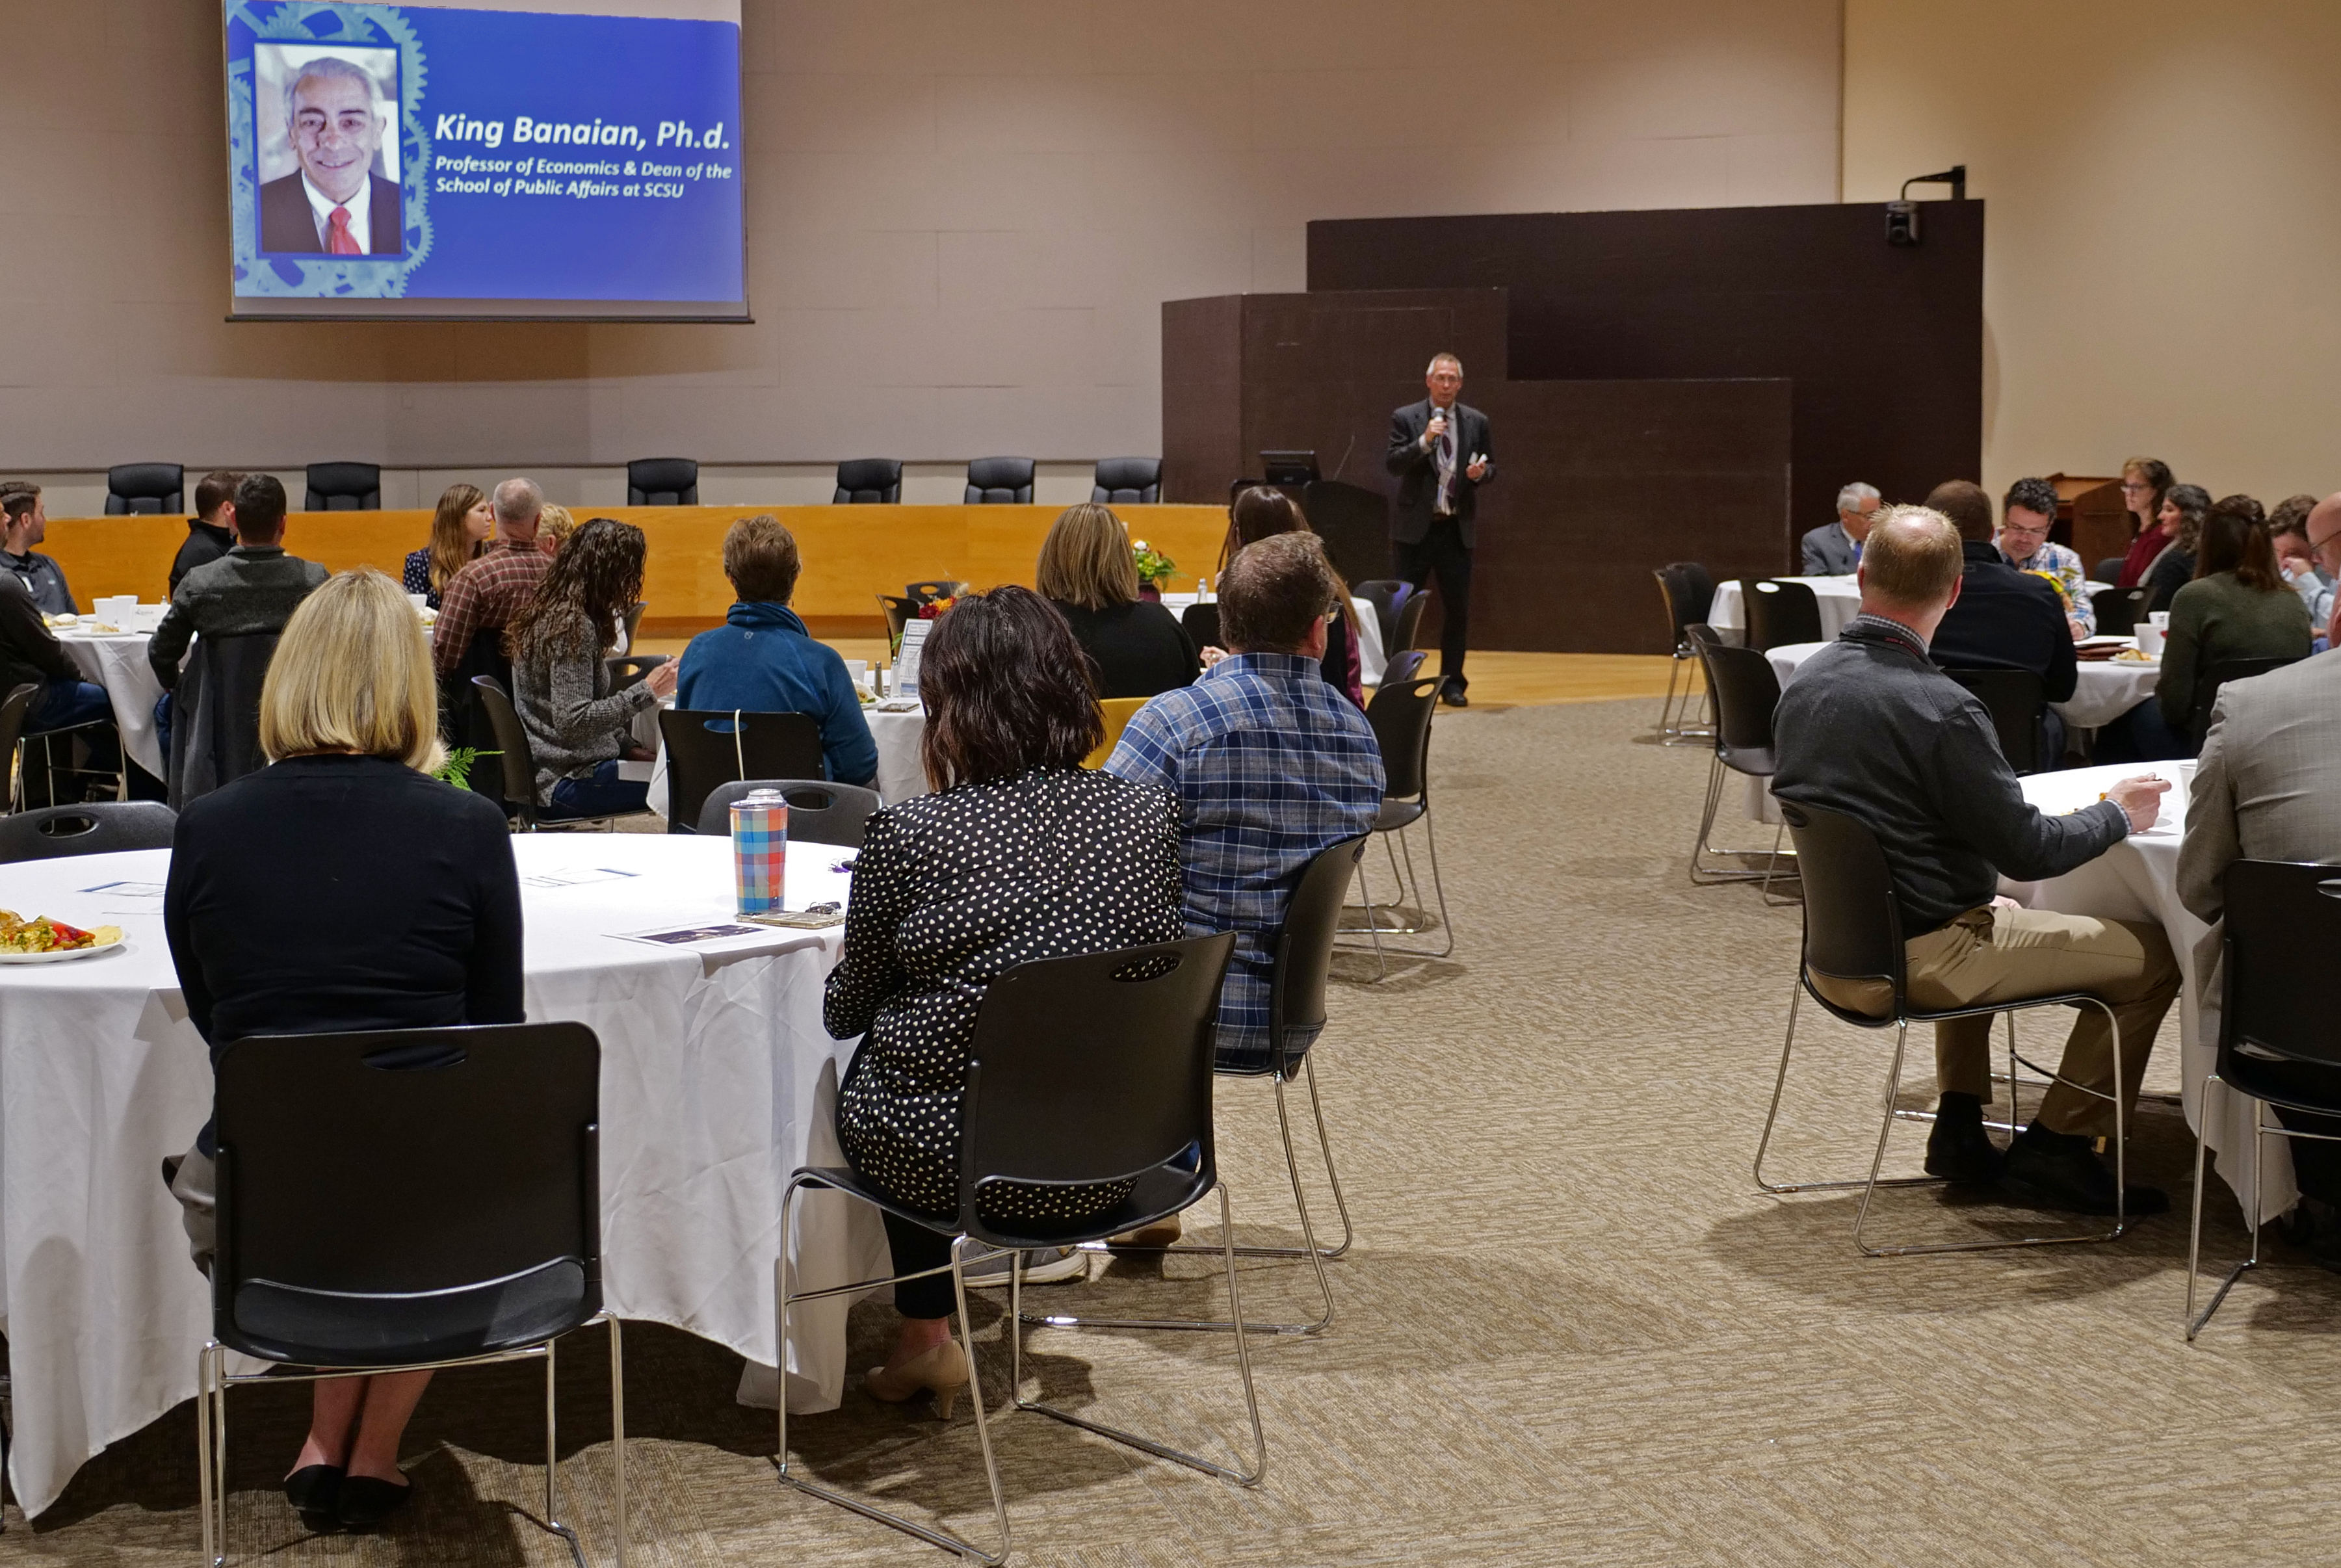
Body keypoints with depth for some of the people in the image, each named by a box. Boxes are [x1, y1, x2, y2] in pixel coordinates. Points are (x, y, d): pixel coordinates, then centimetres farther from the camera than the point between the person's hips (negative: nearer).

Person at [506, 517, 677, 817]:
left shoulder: (549, 614, 13)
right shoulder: (573, 627, -17)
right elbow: (573, 722, -24)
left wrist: (627, 746, 11)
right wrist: (647, 691, -21)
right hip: (571, 780, -10)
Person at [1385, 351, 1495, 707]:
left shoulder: (1476, 422, 7)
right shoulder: (1406, 418, -1)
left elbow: (1491, 468, 12)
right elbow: (1392, 464, -10)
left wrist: (1480, 472, -11)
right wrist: (1424, 441, -23)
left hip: (1456, 528, 2)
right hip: (1415, 527, -2)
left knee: (1458, 609, 4)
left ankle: (1452, 684, 14)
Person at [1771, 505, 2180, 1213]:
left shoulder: (1804, 682, 0)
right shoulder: (1940, 709, -24)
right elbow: (2027, 849, -17)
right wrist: (2116, 815, 3)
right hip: (1916, 960, -8)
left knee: (1990, 919, 38)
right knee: (2153, 954, 3)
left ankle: (1960, 1128, 30)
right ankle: (2057, 1143, 10)